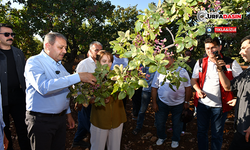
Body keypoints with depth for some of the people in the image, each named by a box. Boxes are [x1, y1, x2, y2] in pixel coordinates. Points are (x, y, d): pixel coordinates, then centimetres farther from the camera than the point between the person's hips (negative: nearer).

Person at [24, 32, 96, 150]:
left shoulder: (59, 65, 13)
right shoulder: (34, 62, -13)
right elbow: (44, 87, -32)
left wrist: (68, 113, 17)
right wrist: (78, 77, -33)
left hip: (61, 118, 7)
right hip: (41, 120, -7)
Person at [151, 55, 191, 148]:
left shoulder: (182, 71, -4)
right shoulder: (159, 72, 0)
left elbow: (188, 87, -2)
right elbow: (154, 88, 1)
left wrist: (187, 102, -3)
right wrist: (154, 103, -1)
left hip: (179, 103, -1)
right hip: (162, 102, 1)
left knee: (177, 123, 13)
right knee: (160, 122, 10)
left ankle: (175, 139, 38)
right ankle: (161, 137, 38)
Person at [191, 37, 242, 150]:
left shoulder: (231, 63, -6)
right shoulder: (200, 62, 2)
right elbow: (193, 79, 7)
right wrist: (198, 90, -11)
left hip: (219, 105, -2)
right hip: (202, 103, 3)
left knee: (217, 134, 12)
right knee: (201, 131, 16)